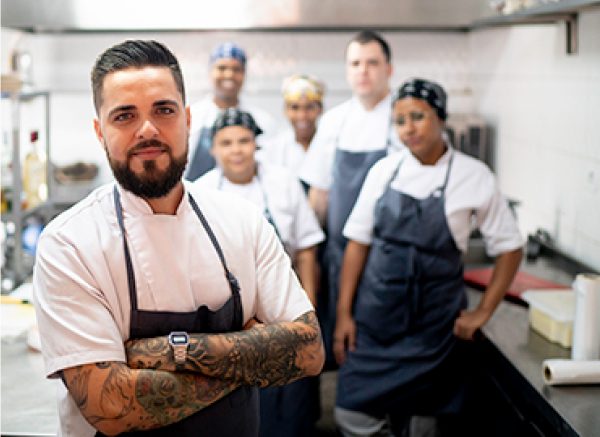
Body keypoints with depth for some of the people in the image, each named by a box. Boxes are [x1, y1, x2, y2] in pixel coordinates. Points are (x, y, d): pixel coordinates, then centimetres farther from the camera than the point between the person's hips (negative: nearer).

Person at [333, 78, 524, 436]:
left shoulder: (473, 176, -6)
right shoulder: (384, 171, 1)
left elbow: (509, 248, 1)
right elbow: (358, 243, 3)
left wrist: (483, 312, -3)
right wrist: (344, 312, 0)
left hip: (433, 321, -2)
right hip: (375, 314, 2)